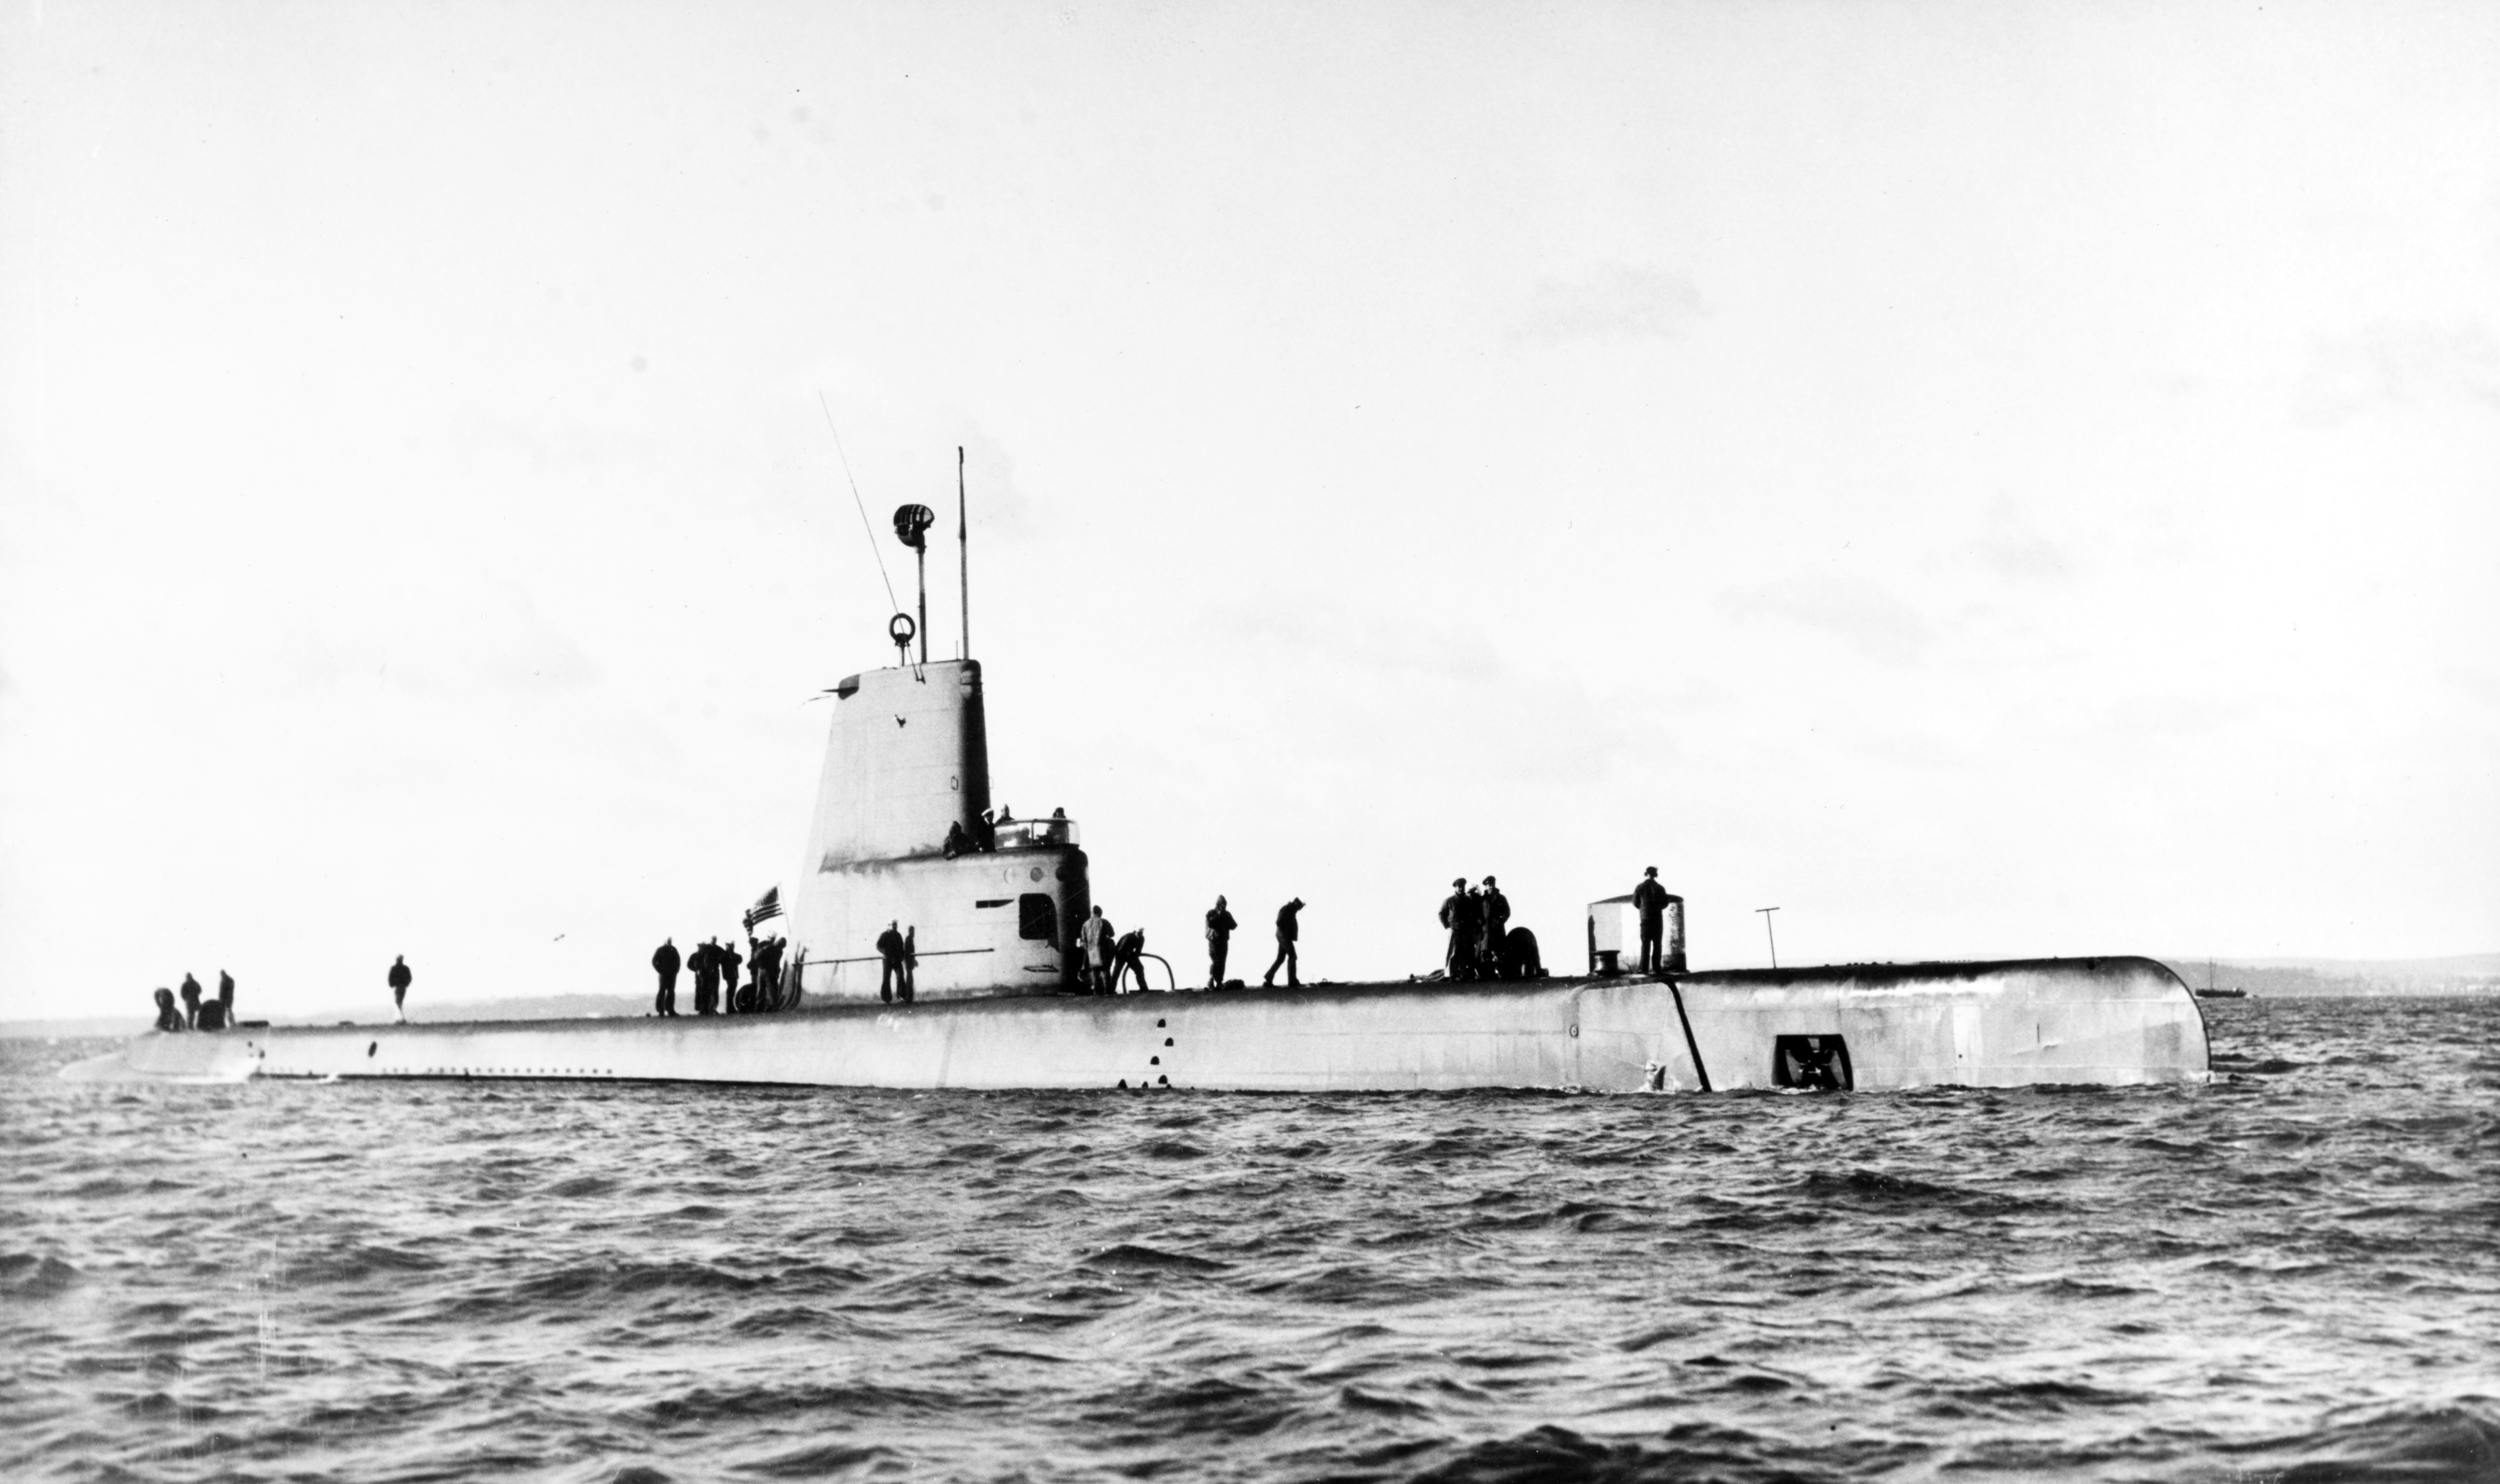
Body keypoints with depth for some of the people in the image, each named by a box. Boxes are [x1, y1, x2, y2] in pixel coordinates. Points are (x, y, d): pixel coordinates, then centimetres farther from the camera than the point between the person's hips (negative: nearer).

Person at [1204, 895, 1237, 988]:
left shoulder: (1227, 914, 14)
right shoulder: (1211, 913, -1)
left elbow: (1233, 926, 9)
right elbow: (1210, 923, -18)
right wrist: (1218, 915, -16)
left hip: (1224, 941, 5)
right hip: (1214, 941, -5)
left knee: (1222, 963, 3)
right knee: (1215, 962, -13)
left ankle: (1219, 983, 6)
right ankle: (1210, 983, -12)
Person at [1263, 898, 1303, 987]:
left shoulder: (1290, 910, 17)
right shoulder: (1286, 910, -12)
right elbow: (1279, 923, -22)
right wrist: (1286, 934, -19)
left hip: (1284, 937, 10)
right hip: (1284, 937, -10)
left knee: (1281, 959, 10)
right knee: (1292, 957, -10)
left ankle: (1268, 980, 10)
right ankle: (1293, 982, -13)